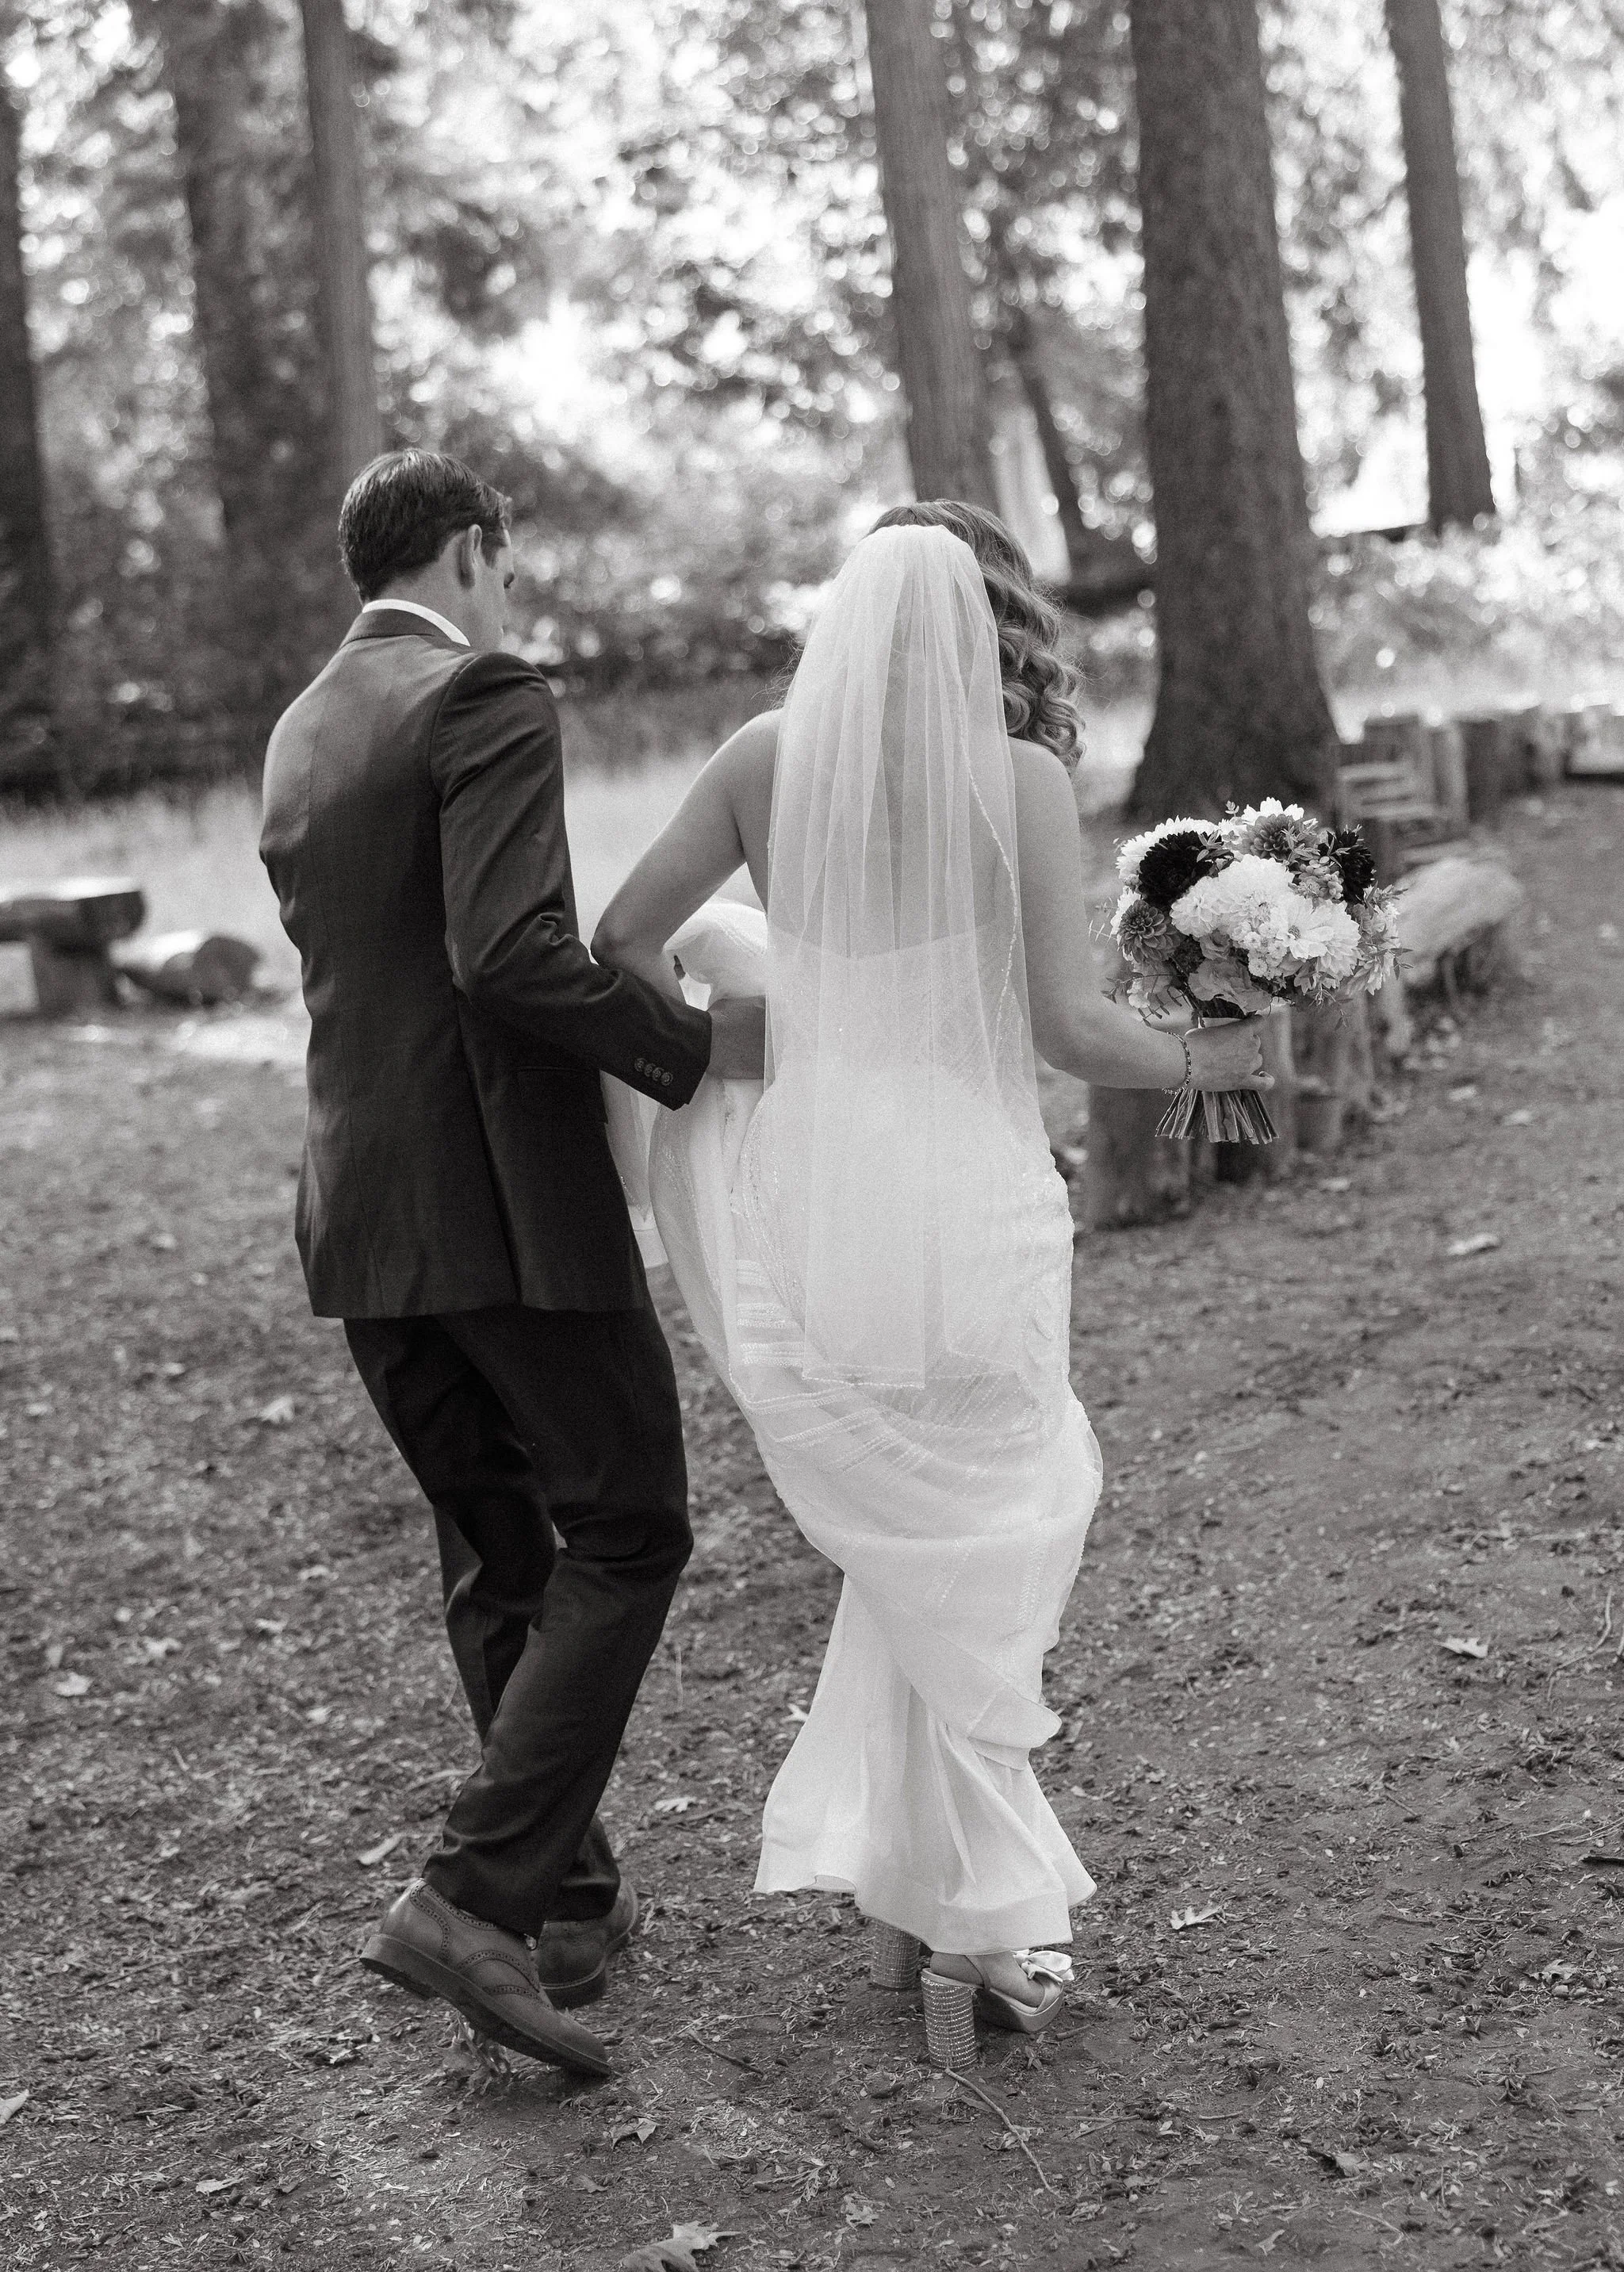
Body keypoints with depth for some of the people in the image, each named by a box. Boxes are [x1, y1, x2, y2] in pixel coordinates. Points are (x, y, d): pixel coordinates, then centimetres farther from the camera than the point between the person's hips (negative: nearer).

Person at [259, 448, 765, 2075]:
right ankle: (473, 1897, -4)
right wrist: (694, 1043, -13)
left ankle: (570, 1897, 27)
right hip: (509, 1202, -8)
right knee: (626, 1535, 3)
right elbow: (510, 956, -23)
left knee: (494, 1557, 17)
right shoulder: (487, 699, -11)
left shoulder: (299, 732, 15)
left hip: (361, 1211, 8)